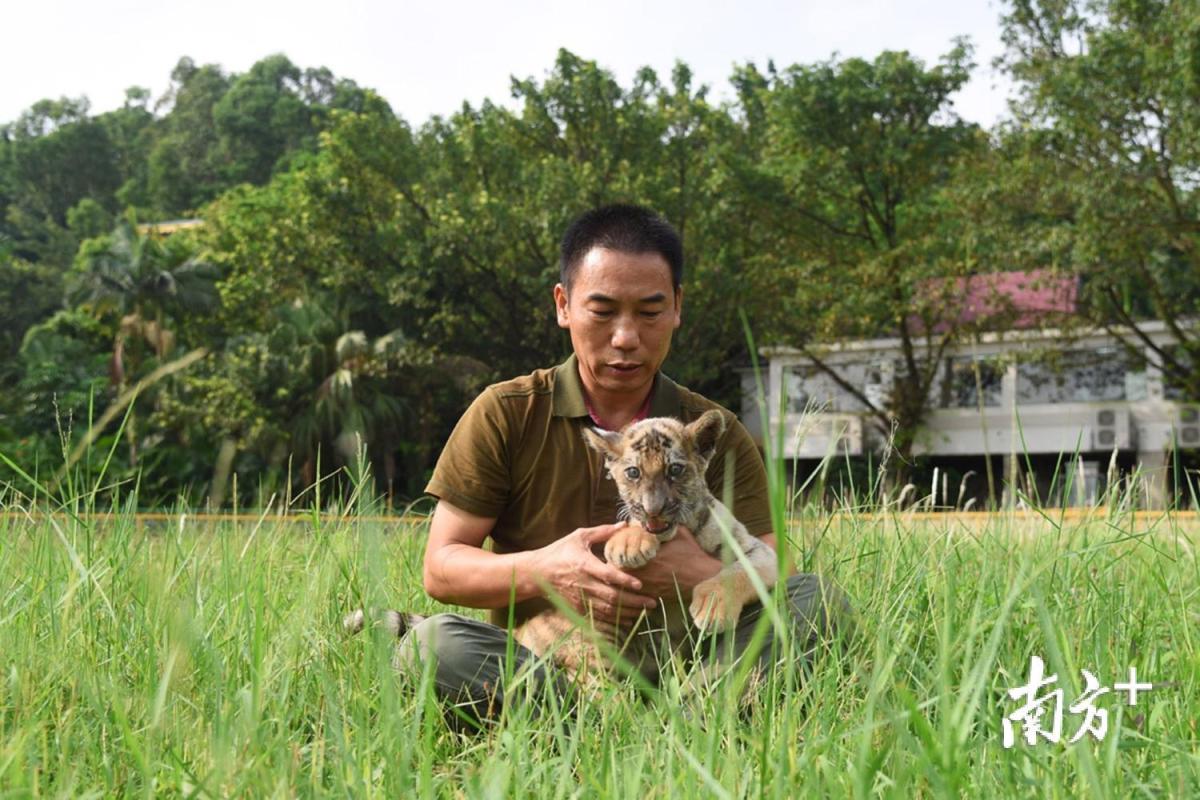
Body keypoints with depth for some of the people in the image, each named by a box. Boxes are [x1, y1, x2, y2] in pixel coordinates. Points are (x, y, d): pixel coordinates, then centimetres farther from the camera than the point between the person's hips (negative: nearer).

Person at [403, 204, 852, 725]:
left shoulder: (717, 436, 6)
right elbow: (440, 567, -3)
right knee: (434, 644, -32)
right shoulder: (504, 416, 1)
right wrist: (541, 571, -24)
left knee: (820, 603, -19)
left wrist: (706, 576, -26)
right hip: (534, 658, -1)